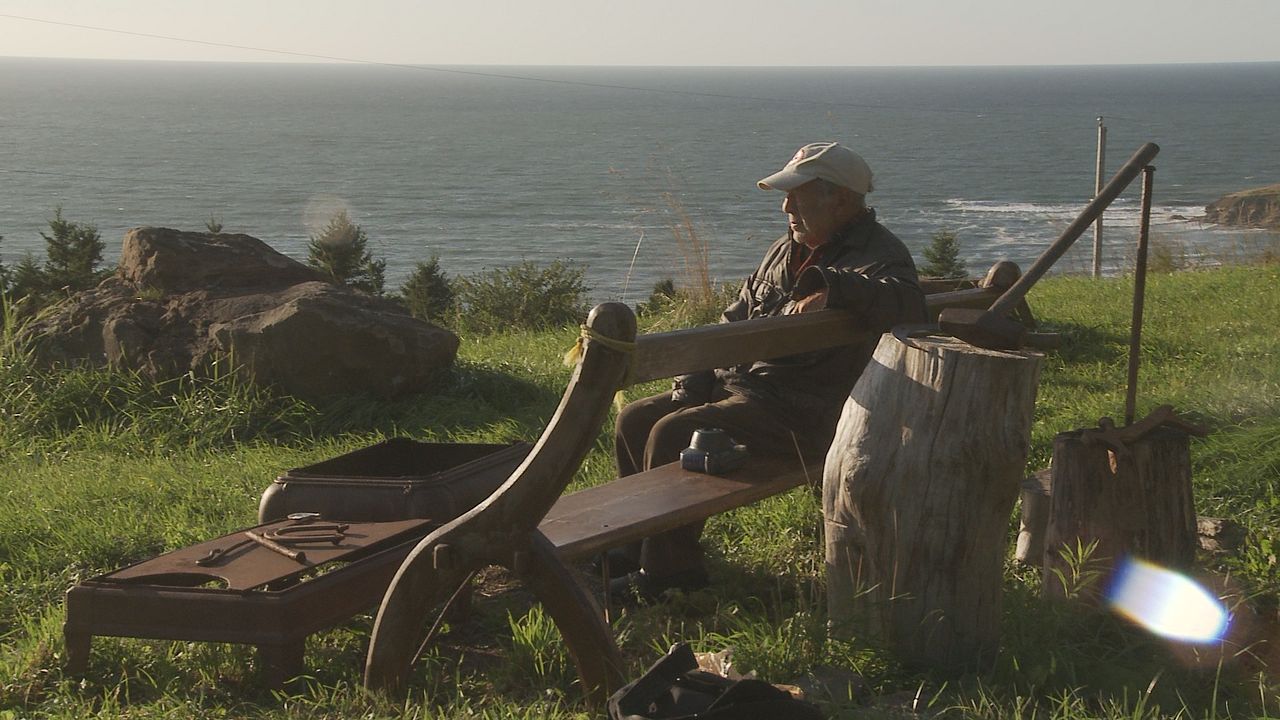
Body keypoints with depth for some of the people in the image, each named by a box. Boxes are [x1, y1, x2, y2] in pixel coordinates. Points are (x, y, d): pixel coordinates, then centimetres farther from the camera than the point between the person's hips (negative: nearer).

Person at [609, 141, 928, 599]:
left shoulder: (878, 255, -11)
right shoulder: (786, 251, 16)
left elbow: (906, 305, -35)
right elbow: (734, 323, 21)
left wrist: (829, 284, -45)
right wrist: (693, 384, 9)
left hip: (805, 415, -10)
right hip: (742, 384, 10)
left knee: (673, 434, -23)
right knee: (635, 420, 4)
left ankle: (668, 570, -9)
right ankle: (642, 545, 18)